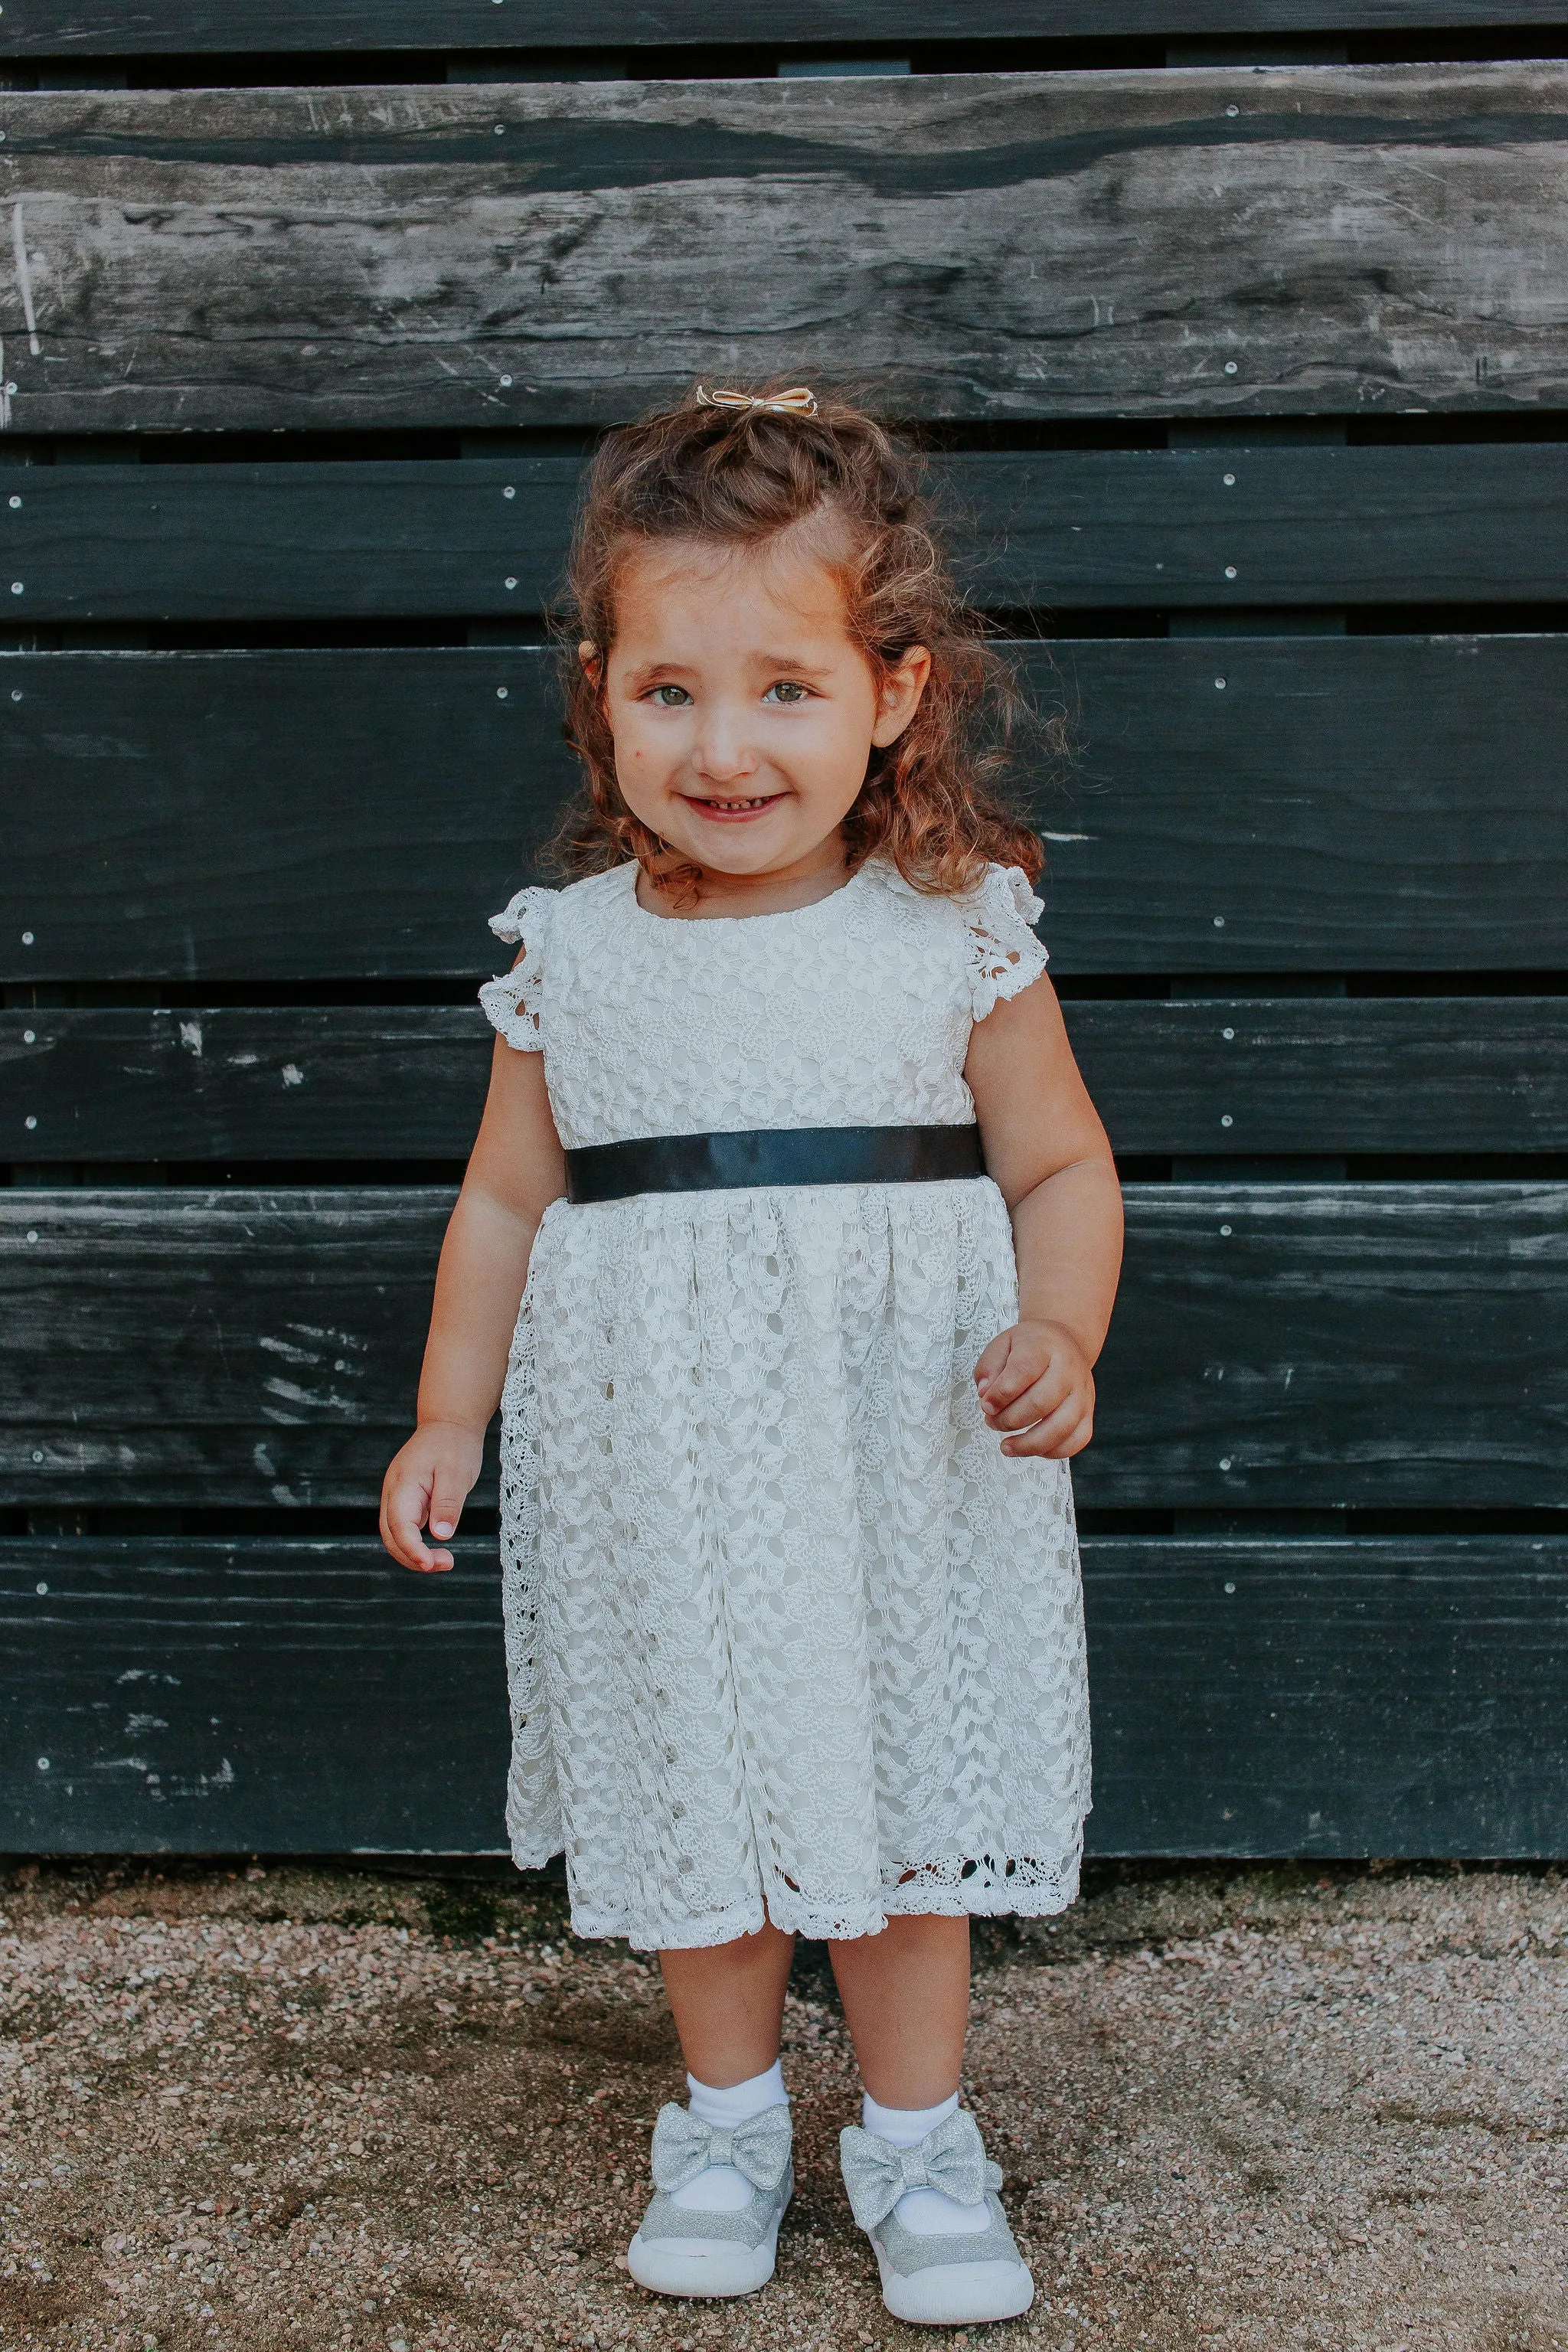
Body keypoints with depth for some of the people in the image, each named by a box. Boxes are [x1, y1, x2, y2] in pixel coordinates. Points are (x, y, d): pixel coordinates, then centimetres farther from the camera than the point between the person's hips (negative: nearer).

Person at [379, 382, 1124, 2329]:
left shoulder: (960, 934, -7)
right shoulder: (571, 954, -2)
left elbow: (1060, 1165, -1)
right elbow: (507, 1197, 7)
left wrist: (1059, 1339, -19)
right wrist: (450, 1416, 5)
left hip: (902, 1470, -1)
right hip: (657, 1473, 2)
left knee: (900, 1777, 10)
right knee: (694, 1782, 14)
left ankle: (917, 2133, 30)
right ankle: (728, 2111, 35)